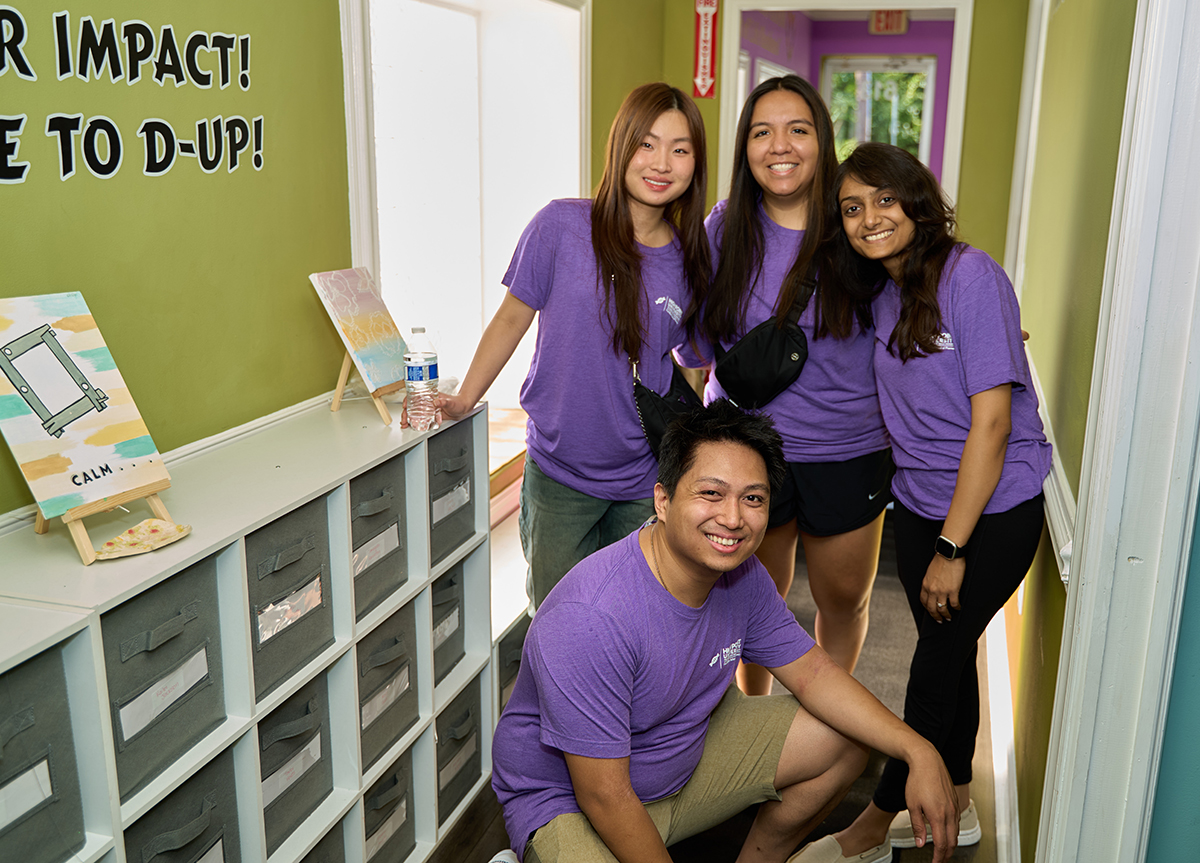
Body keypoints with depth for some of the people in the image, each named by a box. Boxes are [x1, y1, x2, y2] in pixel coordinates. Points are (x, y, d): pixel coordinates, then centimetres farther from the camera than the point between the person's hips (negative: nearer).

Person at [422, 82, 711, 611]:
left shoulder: (692, 262, -2)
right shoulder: (562, 226, -12)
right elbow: (512, 317, -1)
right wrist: (463, 399, 2)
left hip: (645, 481, 2)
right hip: (560, 473, -2)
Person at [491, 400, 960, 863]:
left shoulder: (742, 575, -10)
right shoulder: (589, 619, -35)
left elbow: (811, 672, 1)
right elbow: (604, 795, -29)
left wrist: (919, 751, -8)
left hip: (687, 753, 8)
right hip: (566, 801, -7)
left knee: (847, 737, 3)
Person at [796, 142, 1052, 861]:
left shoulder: (970, 274, -19)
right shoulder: (882, 295, 4)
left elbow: (992, 419, -21)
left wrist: (952, 548, -19)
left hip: (994, 511, -6)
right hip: (920, 504, 7)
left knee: (938, 661, 4)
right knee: (947, 650, 18)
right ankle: (954, 805, 37)